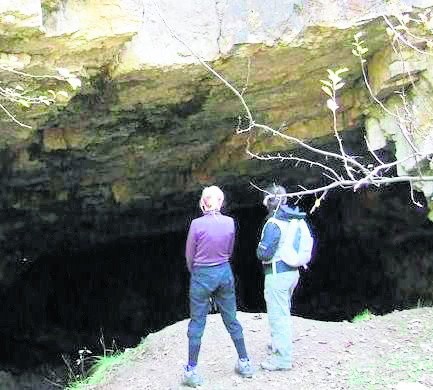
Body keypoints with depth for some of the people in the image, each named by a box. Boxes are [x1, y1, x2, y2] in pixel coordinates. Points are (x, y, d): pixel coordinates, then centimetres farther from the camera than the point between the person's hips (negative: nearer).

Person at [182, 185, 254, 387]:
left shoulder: (197, 224, -15)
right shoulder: (230, 222, -4)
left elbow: (189, 255, -4)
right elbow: (229, 251, 8)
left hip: (202, 275, -4)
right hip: (225, 273, 4)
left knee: (197, 323, 5)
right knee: (231, 320, 16)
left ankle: (191, 371, 11)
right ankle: (244, 363, 25)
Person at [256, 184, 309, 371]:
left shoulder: (273, 225, -21)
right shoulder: (294, 220, 5)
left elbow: (264, 253, -22)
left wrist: (259, 249, -1)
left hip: (277, 274, -9)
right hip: (292, 272, 9)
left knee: (278, 314, -1)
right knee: (284, 312, 23)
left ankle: (283, 357, 4)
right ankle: (280, 344, 40)